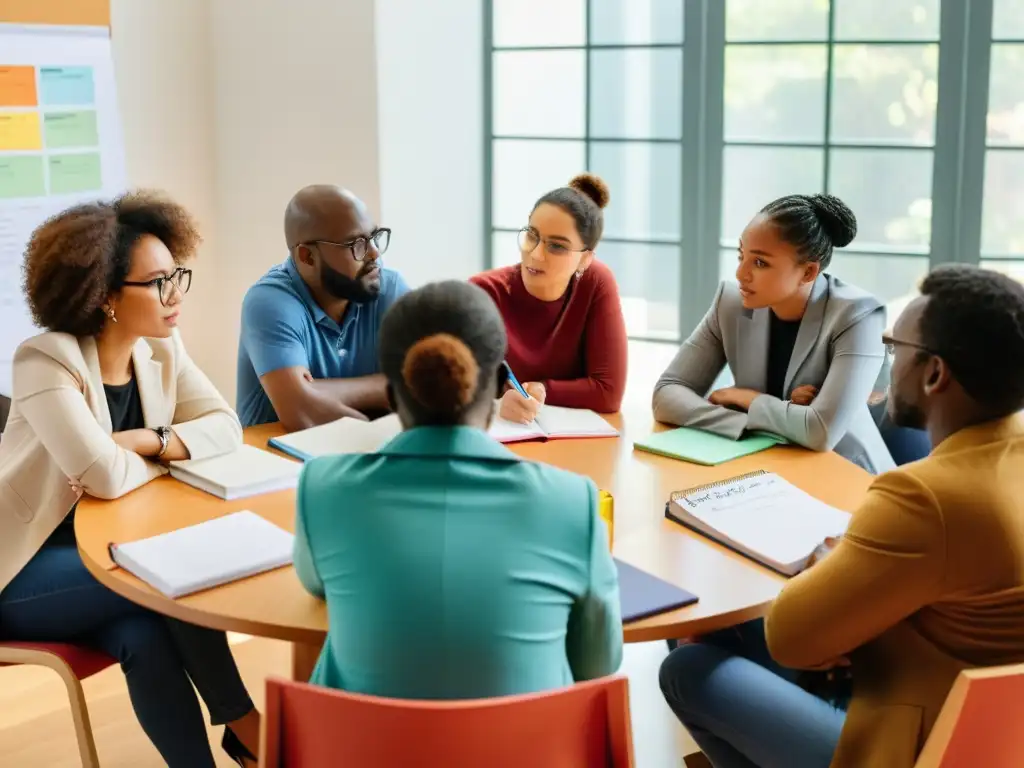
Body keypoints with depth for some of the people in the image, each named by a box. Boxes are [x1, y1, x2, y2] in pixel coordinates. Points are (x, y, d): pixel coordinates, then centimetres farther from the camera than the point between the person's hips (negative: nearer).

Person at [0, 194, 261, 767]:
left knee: (146, 637, -24)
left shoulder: (160, 349, -2)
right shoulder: (47, 360, -24)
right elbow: (107, 477, -34)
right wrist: (173, 453, -14)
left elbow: (225, 428, -7)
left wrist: (147, 439, -23)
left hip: (108, 548, 6)